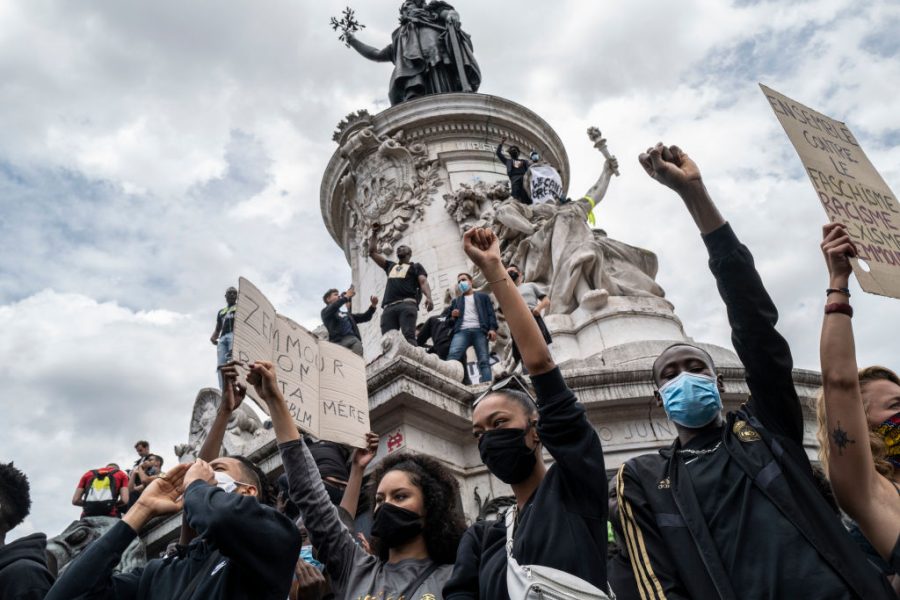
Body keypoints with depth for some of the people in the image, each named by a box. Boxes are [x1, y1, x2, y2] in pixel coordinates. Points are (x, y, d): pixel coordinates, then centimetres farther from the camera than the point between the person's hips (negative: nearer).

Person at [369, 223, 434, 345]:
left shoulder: (416, 266, 23)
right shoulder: (390, 265, 37)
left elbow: (423, 282, 6)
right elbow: (372, 252, 39)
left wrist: (428, 297, -13)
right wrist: (374, 233, 35)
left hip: (407, 304, -4)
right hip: (389, 307, 4)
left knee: (408, 337, -23)